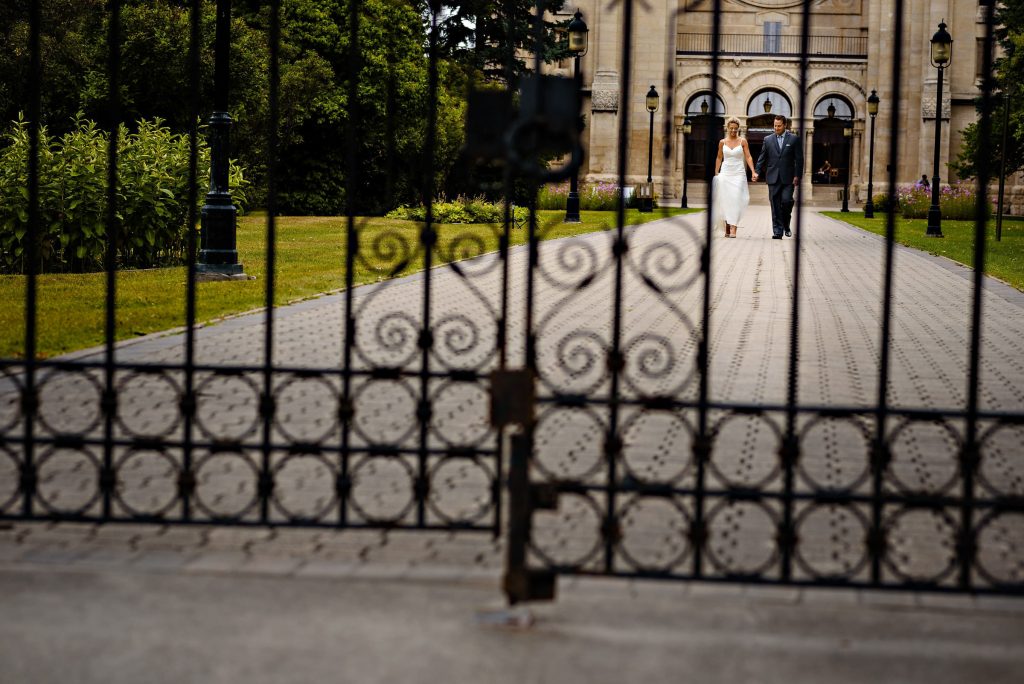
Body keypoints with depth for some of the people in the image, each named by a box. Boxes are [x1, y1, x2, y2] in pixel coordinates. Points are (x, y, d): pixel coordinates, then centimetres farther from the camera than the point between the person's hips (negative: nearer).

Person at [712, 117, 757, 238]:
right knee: (725, 200, -1)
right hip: (725, 173, 2)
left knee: (736, 200, -12)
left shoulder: (742, 141, 1)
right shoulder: (722, 142, 7)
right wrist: (716, 173, 12)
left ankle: (733, 229, -18)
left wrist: (753, 172, -12)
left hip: (738, 174, -2)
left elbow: (748, 157, -2)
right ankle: (727, 228, 9)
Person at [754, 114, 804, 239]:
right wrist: (757, 172, -3)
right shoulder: (768, 140, 10)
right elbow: (762, 158, 10)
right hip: (773, 178, 2)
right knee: (775, 206, 0)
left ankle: (786, 225, 10)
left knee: (786, 200, -15)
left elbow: (799, 159, 2)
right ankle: (777, 232, 3)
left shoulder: (794, 139, 4)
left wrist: (797, 176, -6)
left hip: (788, 178, -2)